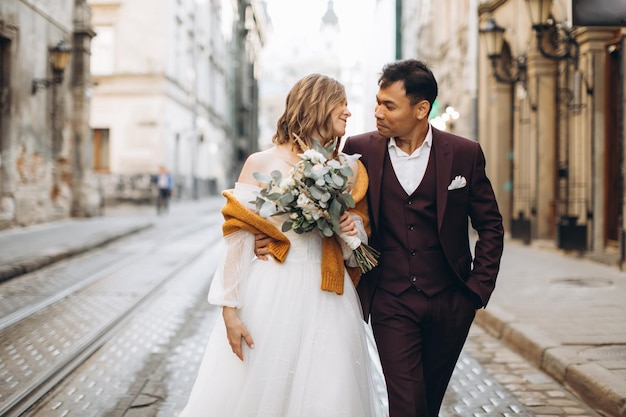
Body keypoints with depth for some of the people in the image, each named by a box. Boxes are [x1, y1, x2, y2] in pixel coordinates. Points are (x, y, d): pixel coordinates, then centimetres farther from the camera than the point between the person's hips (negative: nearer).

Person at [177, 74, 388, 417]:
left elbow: (358, 220, 18)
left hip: (327, 302, 3)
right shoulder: (260, 164, -3)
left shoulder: (347, 169, 6)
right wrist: (230, 309, -10)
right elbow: (238, 238, -5)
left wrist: (354, 228, -6)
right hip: (270, 297, -3)